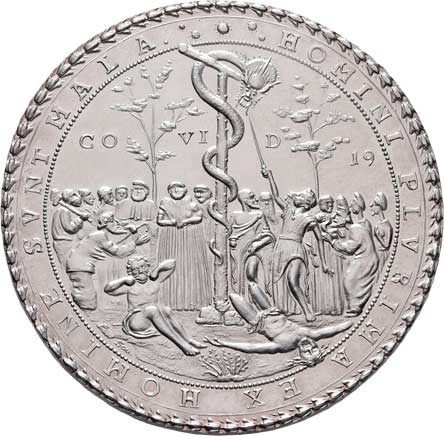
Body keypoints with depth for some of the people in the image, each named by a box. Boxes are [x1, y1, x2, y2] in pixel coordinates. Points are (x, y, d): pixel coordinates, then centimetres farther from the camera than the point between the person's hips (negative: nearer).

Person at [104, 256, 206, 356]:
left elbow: (172, 263, 13)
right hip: (137, 321, -4)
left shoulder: (155, 279, 11)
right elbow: (107, 289, -9)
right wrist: (125, 279, -8)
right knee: (152, 309, -35)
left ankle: (189, 340, -31)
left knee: (166, 310, -29)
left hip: (155, 320, 4)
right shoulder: (129, 285, 3)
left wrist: (156, 270, 4)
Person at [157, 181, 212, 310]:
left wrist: (186, 221, -14)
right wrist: (172, 222, -13)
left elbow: (199, 216, -2)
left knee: (191, 267, 0)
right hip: (171, 238, 1)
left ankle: (193, 300, 4)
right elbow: (159, 220, 1)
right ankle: (173, 300, 3)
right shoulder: (165, 203, 2)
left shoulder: (190, 202, 0)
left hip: (191, 237, 0)